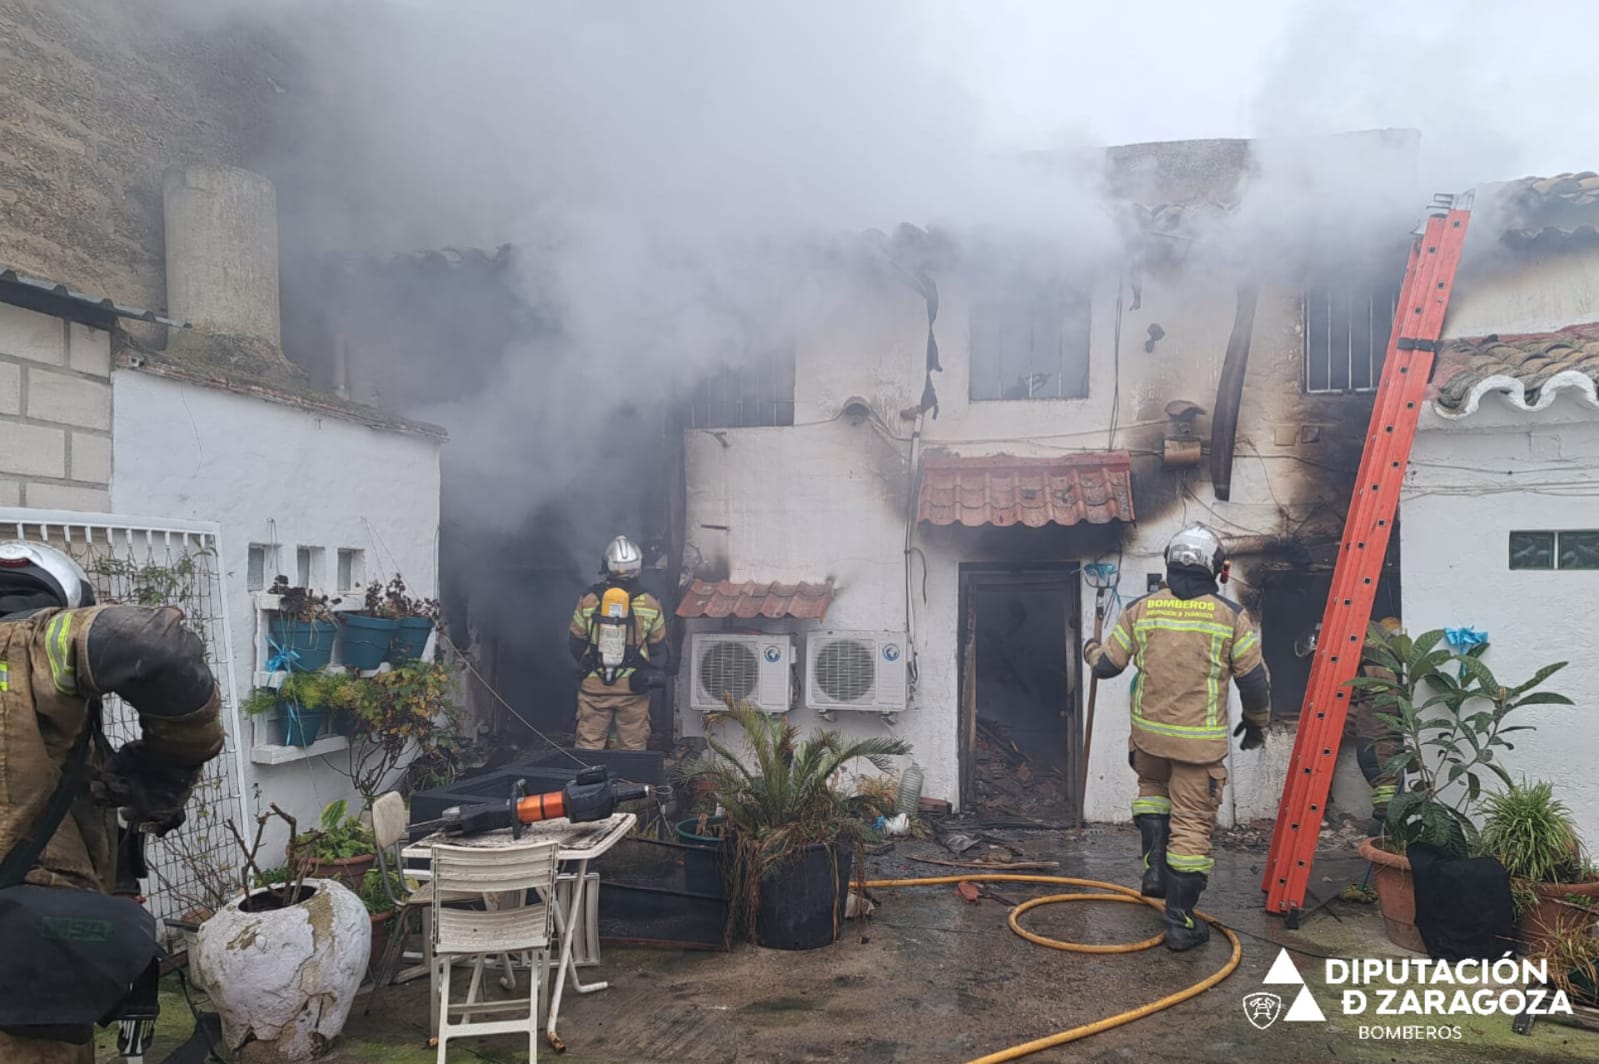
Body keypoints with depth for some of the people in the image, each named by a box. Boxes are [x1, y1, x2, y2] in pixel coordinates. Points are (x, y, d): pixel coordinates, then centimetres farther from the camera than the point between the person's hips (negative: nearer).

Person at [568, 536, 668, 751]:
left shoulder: (587, 599, -1)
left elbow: (575, 642, 7)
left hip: (594, 685, 1)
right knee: (633, 746, 7)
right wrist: (653, 674, 22)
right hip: (634, 687, 0)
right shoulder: (651, 603, -2)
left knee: (588, 743, 7)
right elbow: (659, 647, 6)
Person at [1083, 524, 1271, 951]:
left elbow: (1107, 665, 4)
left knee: (1152, 787, 32)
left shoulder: (1140, 609, -2)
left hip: (1148, 732, 3)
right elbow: (1254, 680, -2)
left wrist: (1091, 650, 28)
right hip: (1200, 741, -2)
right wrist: (1257, 723, 16)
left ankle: (1155, 865, 18)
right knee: (1192, 826, 5)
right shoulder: (1231, 615, -6)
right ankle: (1180, 921, 10)